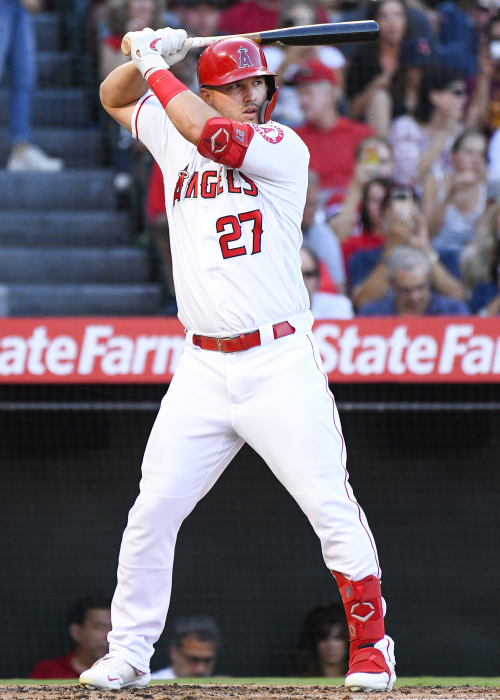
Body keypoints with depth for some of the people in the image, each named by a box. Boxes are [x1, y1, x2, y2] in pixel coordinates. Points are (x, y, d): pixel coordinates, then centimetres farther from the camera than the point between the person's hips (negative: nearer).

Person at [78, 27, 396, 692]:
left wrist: (156, 65, -10)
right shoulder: (177, 140, 11)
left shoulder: (283, 148, -5)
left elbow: (209, 133, -22)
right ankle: (128, 653, 10)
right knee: (152, 510, 0)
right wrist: (149, 57, 5)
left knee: (332, 507, -8)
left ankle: (370, 646, 3)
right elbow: (115, 97, 26)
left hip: (281, 365, -4)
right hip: (202, 370, 4)